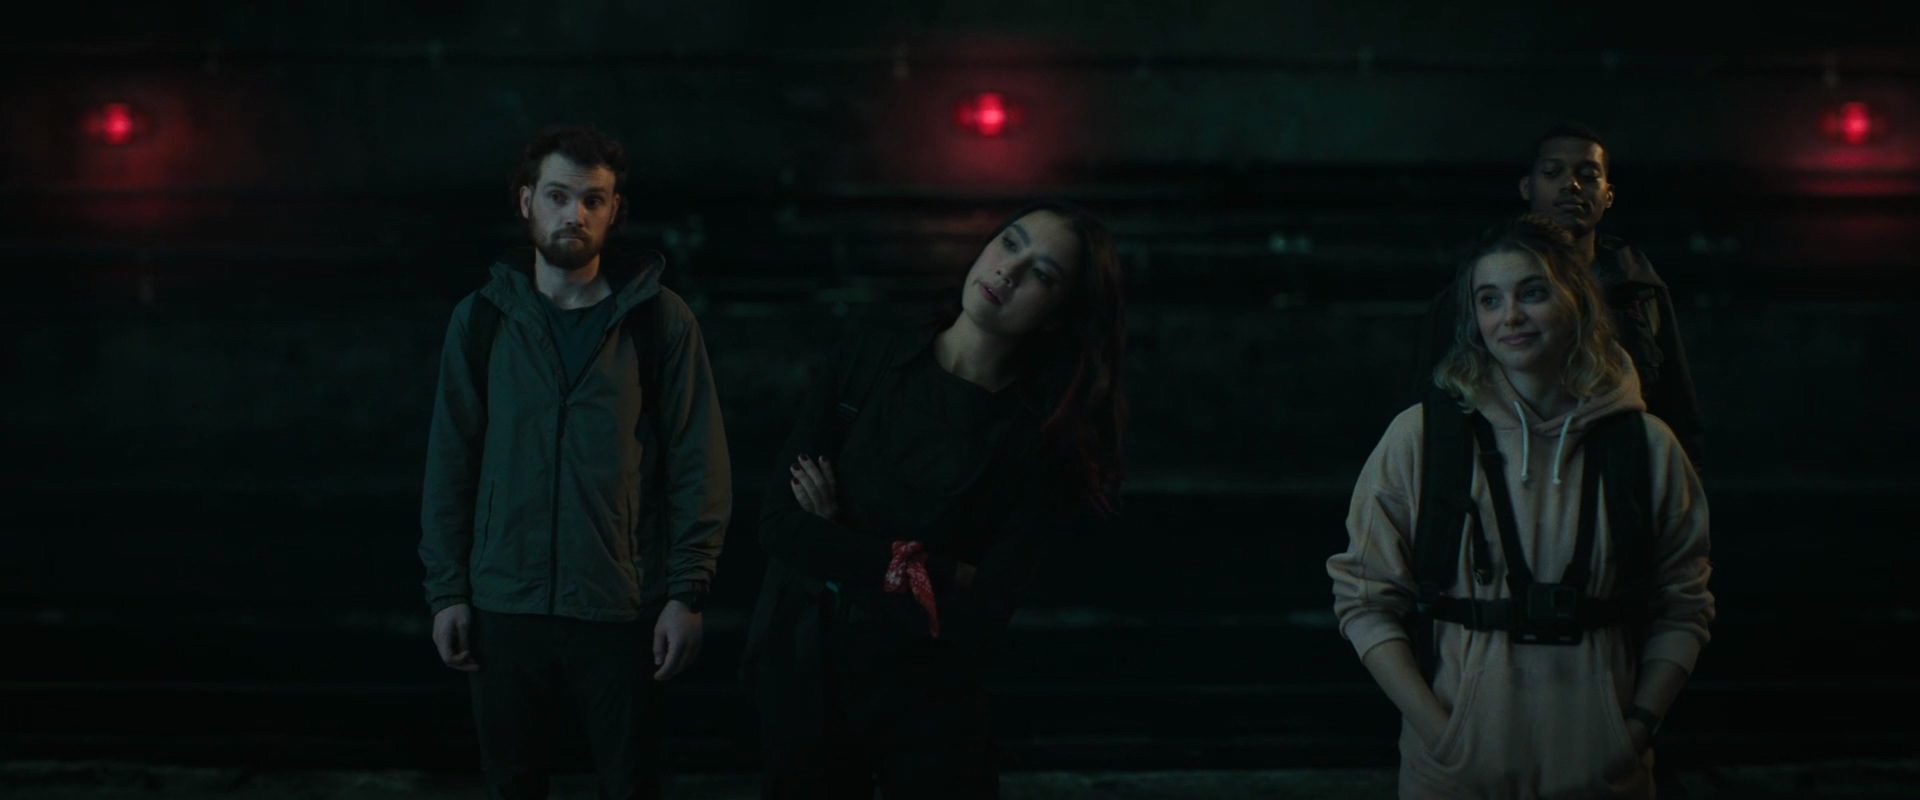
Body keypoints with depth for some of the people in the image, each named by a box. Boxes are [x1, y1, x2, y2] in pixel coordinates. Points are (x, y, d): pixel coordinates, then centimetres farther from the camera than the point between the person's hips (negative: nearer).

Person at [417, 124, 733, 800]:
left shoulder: (660, 319, -1)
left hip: (622, 608, -1)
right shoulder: (481, 319, 3)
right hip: (505, 603, 2)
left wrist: (687, 592, -7)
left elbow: (698, 465, -2)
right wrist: (446, 589, 0)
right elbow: (450, 464, 5)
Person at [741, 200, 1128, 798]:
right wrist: (914, 571, -17)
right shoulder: (869, 358, -5)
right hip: (800, 678, 2)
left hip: (927, 703, -2)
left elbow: (976, 620, -18)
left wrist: (845, 551, -14)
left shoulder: (1042, 443, -12)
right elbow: (778, 524, -11)